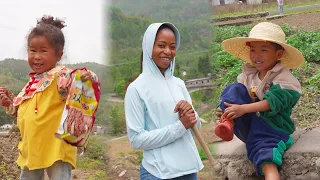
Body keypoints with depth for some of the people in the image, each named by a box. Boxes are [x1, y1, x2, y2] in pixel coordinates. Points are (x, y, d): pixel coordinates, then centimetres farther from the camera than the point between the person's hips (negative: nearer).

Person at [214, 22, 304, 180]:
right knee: (233, 89, -14)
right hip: (248, 124, 5)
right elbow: (238, 97, 11)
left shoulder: (284, 79, -7)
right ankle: (227, 123, -36)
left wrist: (243, 109, -33)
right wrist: (226, 110, -13)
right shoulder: (248, 75, 12)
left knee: (262, 144, -36)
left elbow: (272, 102, -22)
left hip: (271, 125, -5)